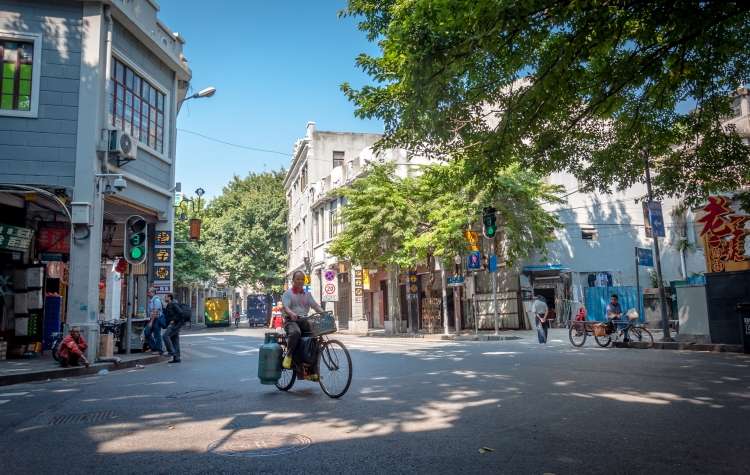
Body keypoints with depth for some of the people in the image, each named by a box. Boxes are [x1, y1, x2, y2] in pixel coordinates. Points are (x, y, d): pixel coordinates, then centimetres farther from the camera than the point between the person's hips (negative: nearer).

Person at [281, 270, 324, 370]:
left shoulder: (307, 294, 21)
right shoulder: (288, 293, 7)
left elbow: (315, 305, 7)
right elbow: (285, 307, -10)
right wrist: (292, 313, -33)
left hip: (304, 320, 4)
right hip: (291, 321, -4)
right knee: (295, 332, -38)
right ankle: (288, 356, -18)